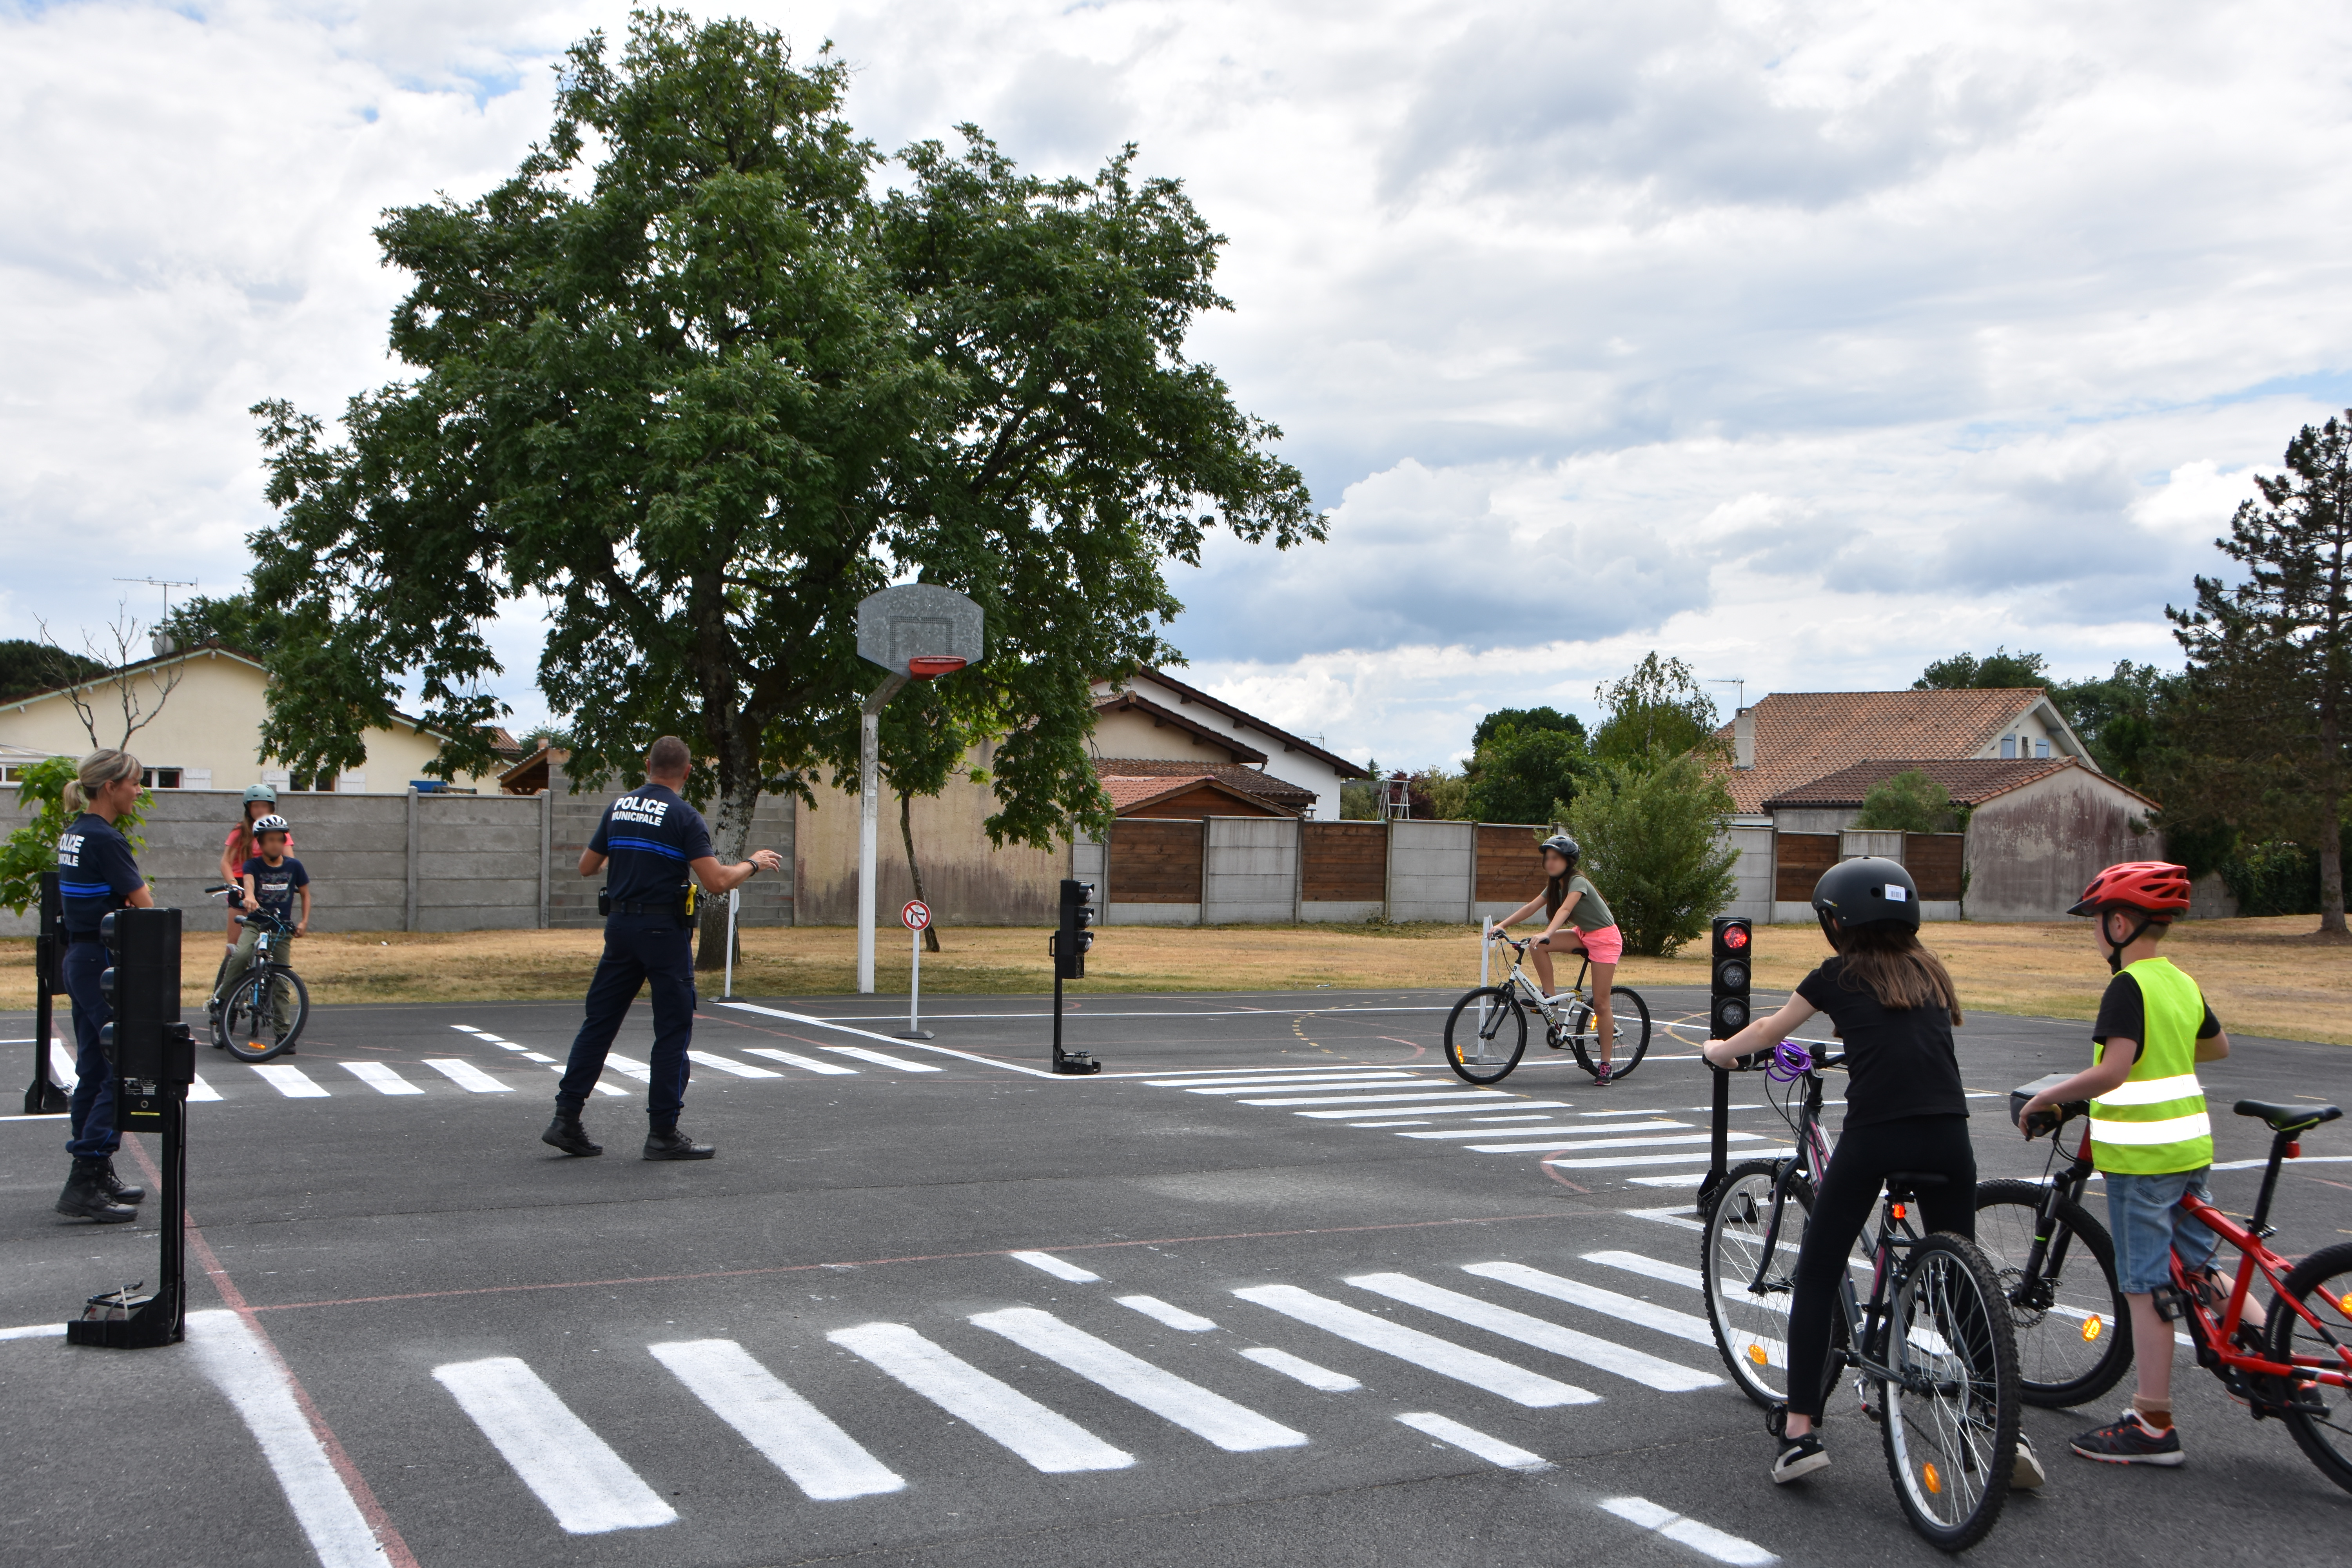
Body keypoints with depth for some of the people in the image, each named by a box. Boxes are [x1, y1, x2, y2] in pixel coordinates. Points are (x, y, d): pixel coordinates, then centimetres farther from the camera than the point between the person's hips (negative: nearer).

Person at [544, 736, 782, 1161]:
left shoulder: (618, 808, 8)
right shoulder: (684, 816, -10)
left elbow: (586, 867, 15)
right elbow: (716, 882, -16)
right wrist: (753, 864, 1)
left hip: (620, 926, 6)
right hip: (665, 930, -6)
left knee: (599, 1022, 11)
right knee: (674, 1030, 2)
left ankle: (566, 1119, 10)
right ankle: (663, 1133, 3)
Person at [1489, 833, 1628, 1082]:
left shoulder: (1578, 883, -22)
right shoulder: (1555, 886, 3)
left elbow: (1565, 909, -39)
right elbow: (1530, 907, -2)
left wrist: (1547, 934, -55)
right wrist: (1502, 925, -13)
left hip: (1605, 939, -8)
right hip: (1584, 935, 8)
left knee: (1600, 1003, -9)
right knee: (1539, 946, -16)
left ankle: (1605, 1066, -3)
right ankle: (1548, 997, -5)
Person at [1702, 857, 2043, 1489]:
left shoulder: (1839, 975, 10)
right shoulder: (1930, 970, 19)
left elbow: (1769, 1032, 22)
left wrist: (1718, 1050, 41)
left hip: (1873, 1134, -4)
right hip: (1947, 1134, 4)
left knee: (1816, 1277, 8)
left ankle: (1800, 1431, 4)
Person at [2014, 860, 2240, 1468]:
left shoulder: (2128, 988, -16)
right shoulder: (2182, 983, 10)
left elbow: (2113, 1071, -28)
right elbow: (2217, 1046, 28)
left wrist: (2044, 1098, -17)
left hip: (2140, 1156, -8)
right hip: (2191, 1148, 8)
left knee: (2147, 1288, -2)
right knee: (2195, 1271, 21)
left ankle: (2153, 1426, 3)